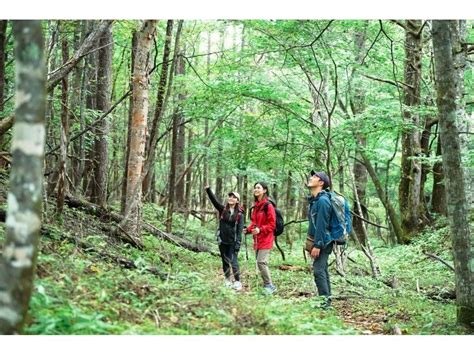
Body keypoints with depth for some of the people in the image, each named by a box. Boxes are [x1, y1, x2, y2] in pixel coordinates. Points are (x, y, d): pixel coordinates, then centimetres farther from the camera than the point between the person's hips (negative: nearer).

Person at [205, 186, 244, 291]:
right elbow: (214, 200, -11)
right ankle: (227, 280, 22)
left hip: (233, 242, -3)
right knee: (225, 261, 10)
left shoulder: (239, 214, -4)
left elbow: (240, 229, -7)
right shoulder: (223, 209, 2)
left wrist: (238, 243, -14)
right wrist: (208, 190, -26)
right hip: (222, 240, 3)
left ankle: (237, 282, 0)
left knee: (233, 261, -8)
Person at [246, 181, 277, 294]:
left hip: (265, 239, -8)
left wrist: (260, 230, -24)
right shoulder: (256, 206, 13)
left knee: (261, 262, -15)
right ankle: (267, 285, 16)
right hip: (257, 239, 8)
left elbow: (272, 225, -12)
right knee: (260, 262, 8)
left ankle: (269, 285, -4)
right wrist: (249, 229, 4)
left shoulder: (268, 205, -12)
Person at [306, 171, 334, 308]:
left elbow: (322, 225, -21)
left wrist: (317, 245, -22)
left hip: (322, 241, -10)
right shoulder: (314, 200, 14)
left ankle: (324, 300, -9)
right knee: (322, 270, 12)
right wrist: (313, 243, 20)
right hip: (319, 241, 10)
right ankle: (326, 300, 17)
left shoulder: (322, 200, -17)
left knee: (318, 270, -12)